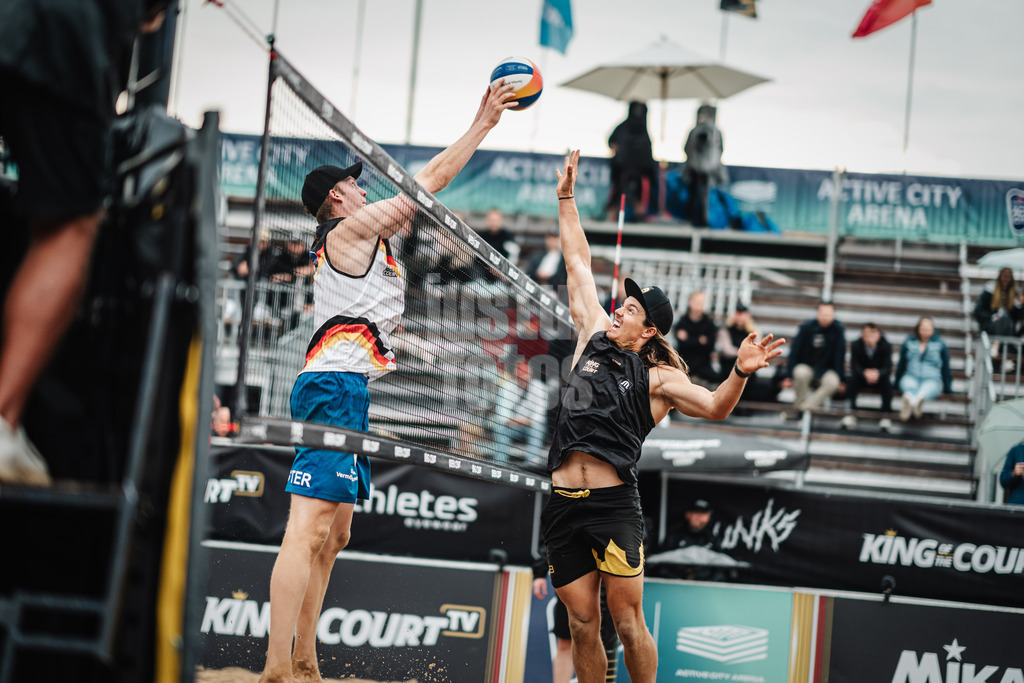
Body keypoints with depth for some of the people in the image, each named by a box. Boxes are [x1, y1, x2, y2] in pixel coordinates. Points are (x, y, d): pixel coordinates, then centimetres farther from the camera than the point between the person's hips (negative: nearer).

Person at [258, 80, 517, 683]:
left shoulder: (366, 234, 26)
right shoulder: (351, 227, 0)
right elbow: (432, 179, 3)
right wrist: (483, 124, 9)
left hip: (349, 393, 11)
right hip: (337, 383, -11)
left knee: (334, 535, 11)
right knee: (309, 530, -18)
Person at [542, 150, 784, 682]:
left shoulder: (656, 377, 4)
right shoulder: (593, 338, 14)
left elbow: (714, 407, -8)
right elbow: (578, 264, 21)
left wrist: (741, 372, -27)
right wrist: (566, 200, 25)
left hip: (613, 504, -4)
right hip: (561, 504, 4)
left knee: (627, 622, -7)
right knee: (582, 624, 4)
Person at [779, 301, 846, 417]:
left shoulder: (838, 329, -9)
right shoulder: (807, 327, -10)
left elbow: (840, 355, -4)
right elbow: (795, 352, -7)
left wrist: (840, 379, -6)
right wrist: (788, 376, -11)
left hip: (824, 371, 0)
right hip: (805, 366, 0)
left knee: (833, 382, -33)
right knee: (801, 373, -36)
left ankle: (804, 408, -26)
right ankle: (799, 405, -13)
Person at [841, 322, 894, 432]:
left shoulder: (886, 346, -13)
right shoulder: (856, 345, -11)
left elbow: (887, 368, -20)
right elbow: (855, 366, -18)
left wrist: (878, 373, -44)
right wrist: (865, 373, -41)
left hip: (879, 377, 0)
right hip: (861, 378, 1)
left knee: (887, 383, -32)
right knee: (852, 380, -30)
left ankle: (886, 416, -28)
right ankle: (851, 415, -32)